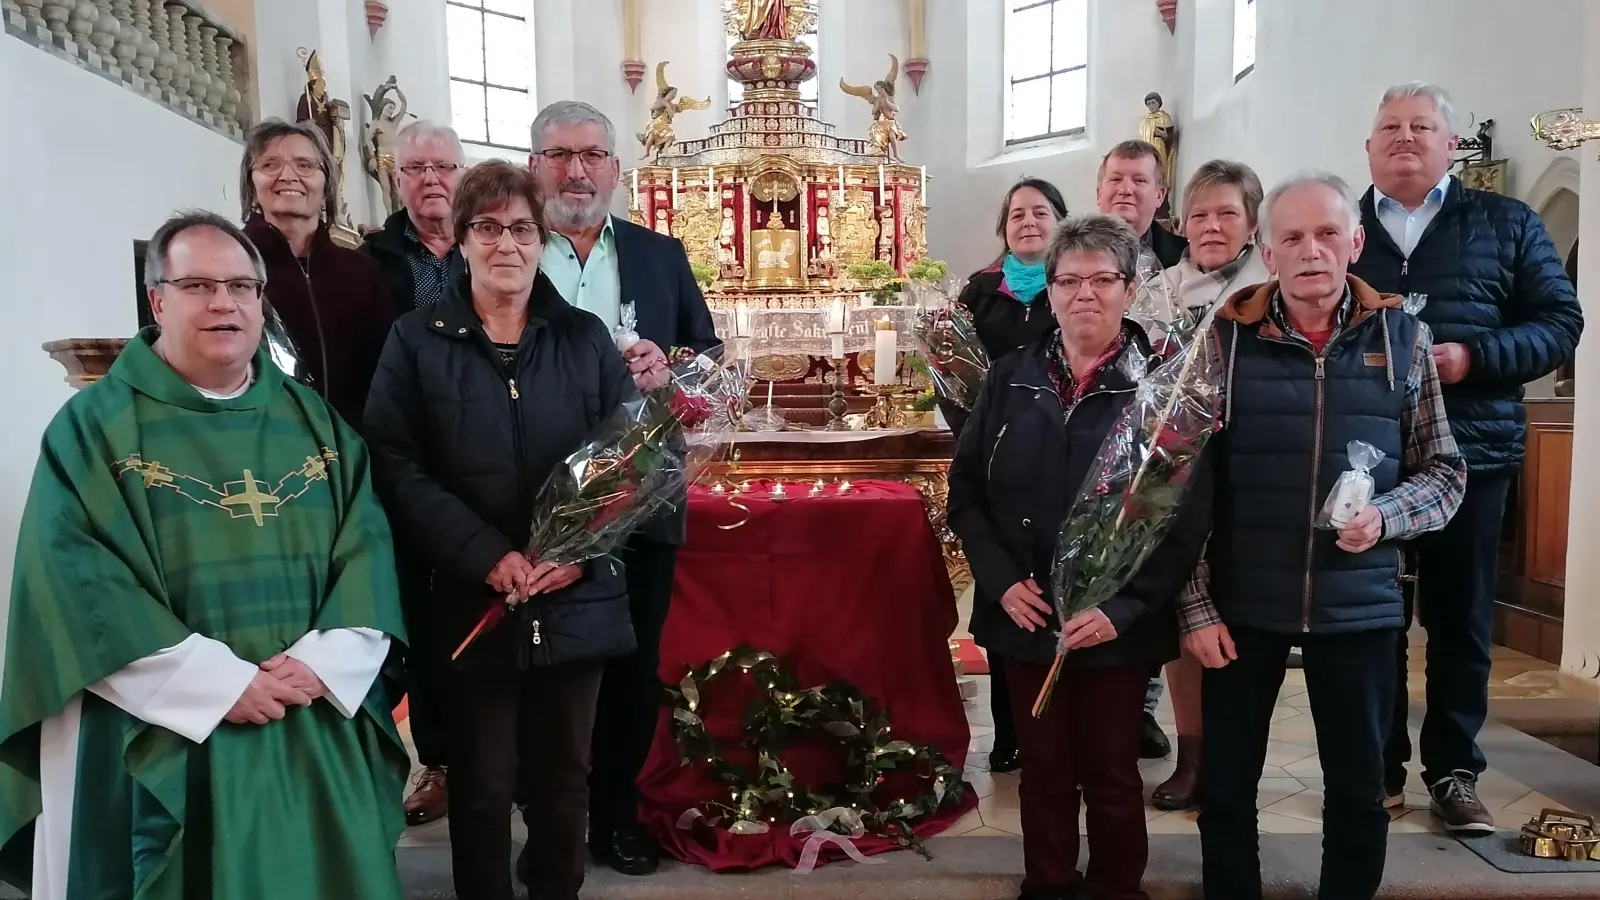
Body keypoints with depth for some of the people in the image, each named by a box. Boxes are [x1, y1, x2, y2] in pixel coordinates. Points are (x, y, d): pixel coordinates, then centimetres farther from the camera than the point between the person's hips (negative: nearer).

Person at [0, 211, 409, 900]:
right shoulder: (94, 425, -2)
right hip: (166, 741, -3)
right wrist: (216, 683, -17)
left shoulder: (314, 421, 9)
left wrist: (324, 661, -13)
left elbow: (366, 547, 2)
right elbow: (74, 580, -11)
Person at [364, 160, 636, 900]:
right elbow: (396, 466, -6)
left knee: (564, 774, 14)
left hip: (576, 599, 2)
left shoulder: (585, 338, 7)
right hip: (473, 602, -1)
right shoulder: (416, 341, 2)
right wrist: (486, 556, -16)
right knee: (482, 782, 9)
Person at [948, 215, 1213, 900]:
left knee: (1112, 775, 12)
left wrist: (1123, 606, -16)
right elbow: (966, 489, 4)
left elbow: (1188, 513, -9)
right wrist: (1001, 581, -8)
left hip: (1118, 625, -2)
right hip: (1025, 618, 2)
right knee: (1043, 771, 15)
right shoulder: (1010, 379, 4)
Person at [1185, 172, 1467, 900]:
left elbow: (1444, 470, 7)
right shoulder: (1225, 336, -5)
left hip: (1359, 603, 1)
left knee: (1358, 786, 16)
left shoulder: (1403, 336, 0)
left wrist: (1384, 515, -14)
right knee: (1226, 783, 11)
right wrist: (1195, 605, -7)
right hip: (1241, 603, -1)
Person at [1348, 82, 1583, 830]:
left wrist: (1473, 358, -14)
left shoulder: (1506, 224, 8)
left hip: (1468, 453, 0)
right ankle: (1379, 765, 21)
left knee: (1460, 620, 8)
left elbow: (1560, 321, 2)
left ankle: (1454, 772, 21)